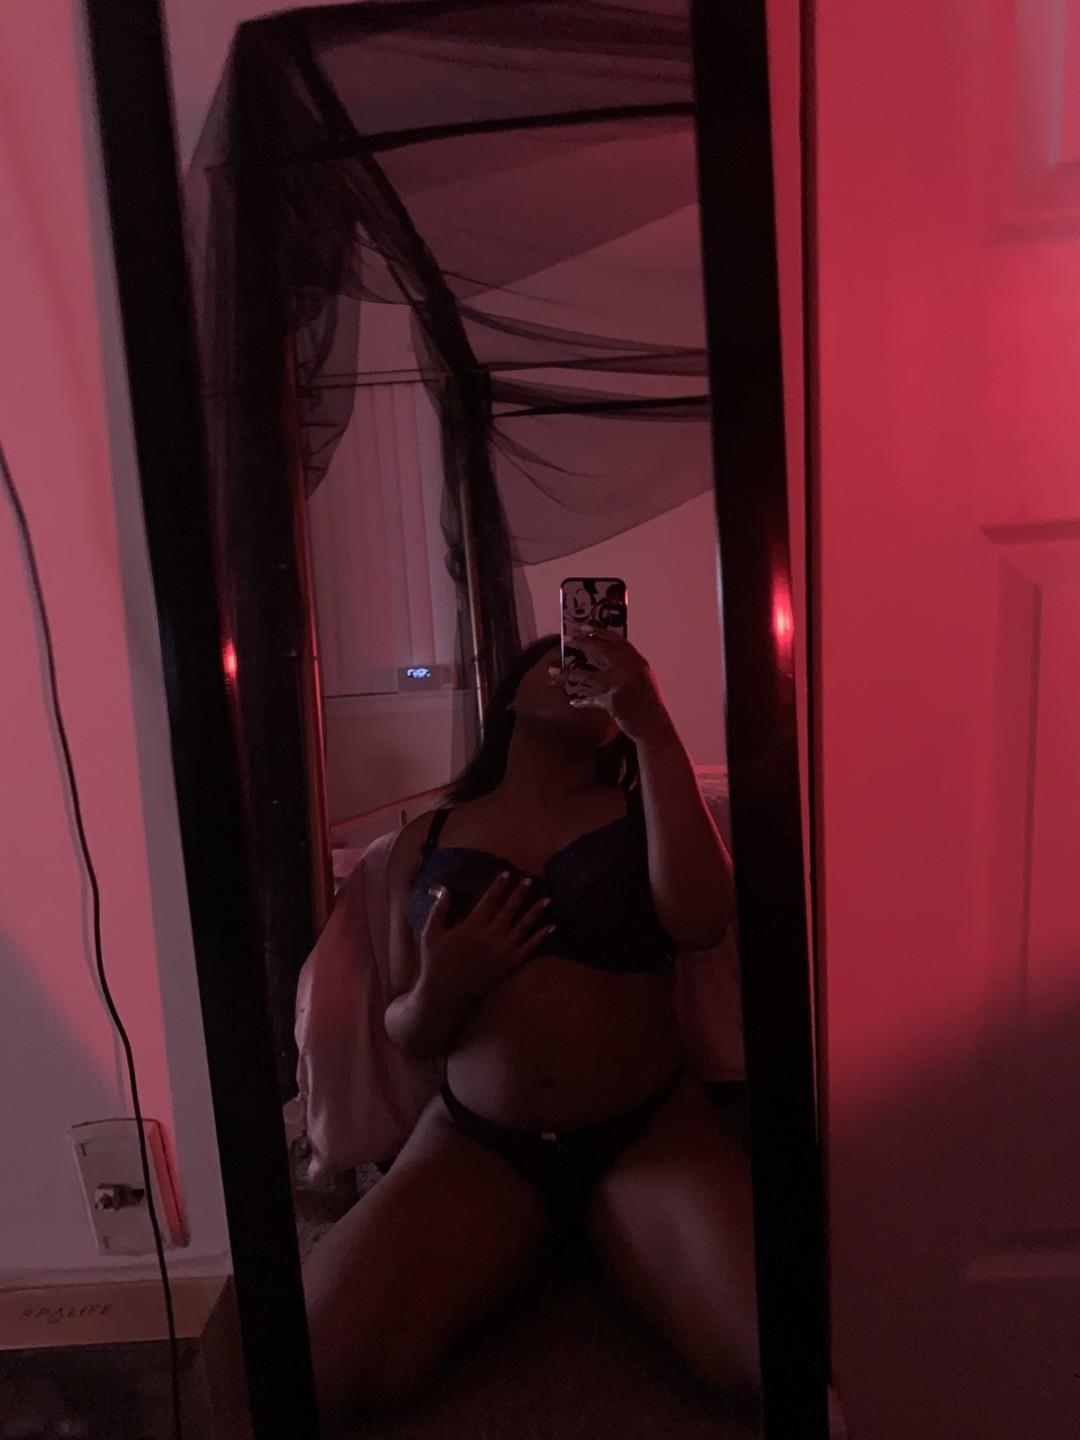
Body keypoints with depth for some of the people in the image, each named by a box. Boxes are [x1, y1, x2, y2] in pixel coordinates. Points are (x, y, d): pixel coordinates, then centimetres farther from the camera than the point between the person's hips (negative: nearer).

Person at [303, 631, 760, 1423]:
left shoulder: (643, 806, 3)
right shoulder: (427, 839, 6)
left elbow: (698, 921, -18)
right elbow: (406, 1033, 10)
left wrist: (655, 728, -18)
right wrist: (438, 992, -14)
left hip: (652, 1136, -1)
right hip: (476, 1145, 2)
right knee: (312, 1371, -17)